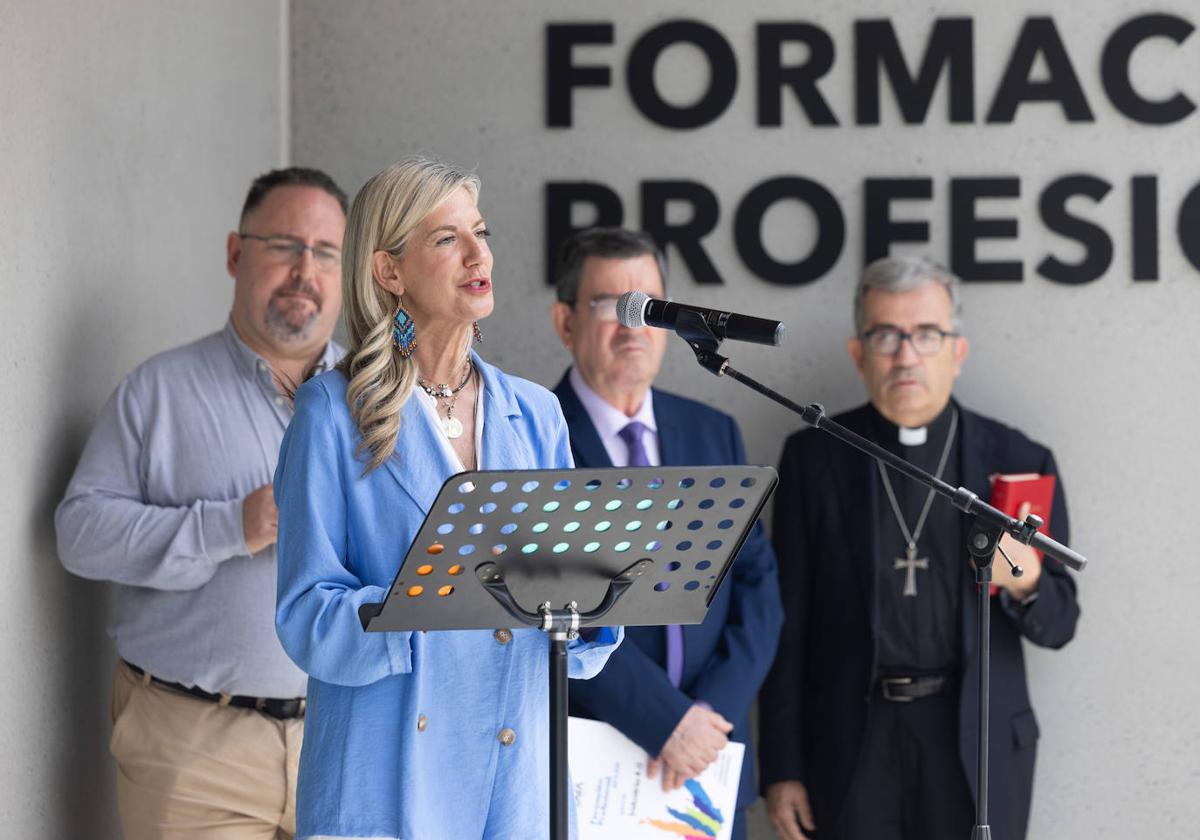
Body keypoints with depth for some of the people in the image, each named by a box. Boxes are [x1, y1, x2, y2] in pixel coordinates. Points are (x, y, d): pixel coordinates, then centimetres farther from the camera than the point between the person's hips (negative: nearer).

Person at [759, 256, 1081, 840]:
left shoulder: (1019, 462, 2)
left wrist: (1026, 584, -17)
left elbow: (1057, 626, 6)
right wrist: (781, 769, -1)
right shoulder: (814, 458, 3)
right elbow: (788, 621, 3)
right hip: (850, 749, 0)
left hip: (977, 748, 0)